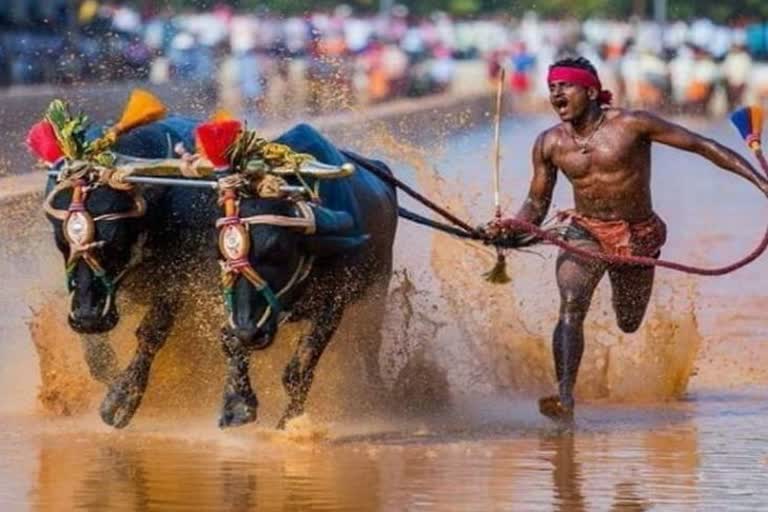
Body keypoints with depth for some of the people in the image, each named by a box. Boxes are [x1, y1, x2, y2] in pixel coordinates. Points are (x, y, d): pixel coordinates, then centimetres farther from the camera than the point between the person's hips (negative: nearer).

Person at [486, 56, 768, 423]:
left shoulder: (632, 125, -16)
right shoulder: (549, 144, -5)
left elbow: (702, 146, -14)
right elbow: (537, 203, 6)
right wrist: (514, 226, -18)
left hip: (638, 237, -1)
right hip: (585, 233, 1)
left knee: (628, 325, 15)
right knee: (571, 309, -25)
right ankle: (564, 397, -32)